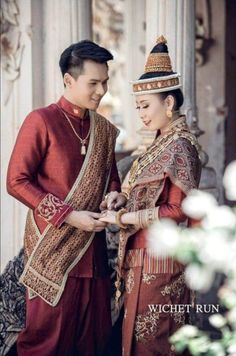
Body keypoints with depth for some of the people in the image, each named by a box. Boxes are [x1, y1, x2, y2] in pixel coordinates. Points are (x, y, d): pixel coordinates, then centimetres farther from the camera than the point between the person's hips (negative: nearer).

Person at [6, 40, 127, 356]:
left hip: (94, 251, 6)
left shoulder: (105, 129, 10)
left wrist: (115, 195, -2)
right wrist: (69, 216, -17)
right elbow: (17, 181, -12)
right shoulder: (41, 121, -9)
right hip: (53, 250, -6)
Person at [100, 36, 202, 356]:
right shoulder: (163, 144, 12)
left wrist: (123, 218, -16)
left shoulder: (179, 146, -16)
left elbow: (178, 211, -20)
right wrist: (122, 198, 4)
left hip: (157, 261, -9)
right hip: (145, 258, 9)